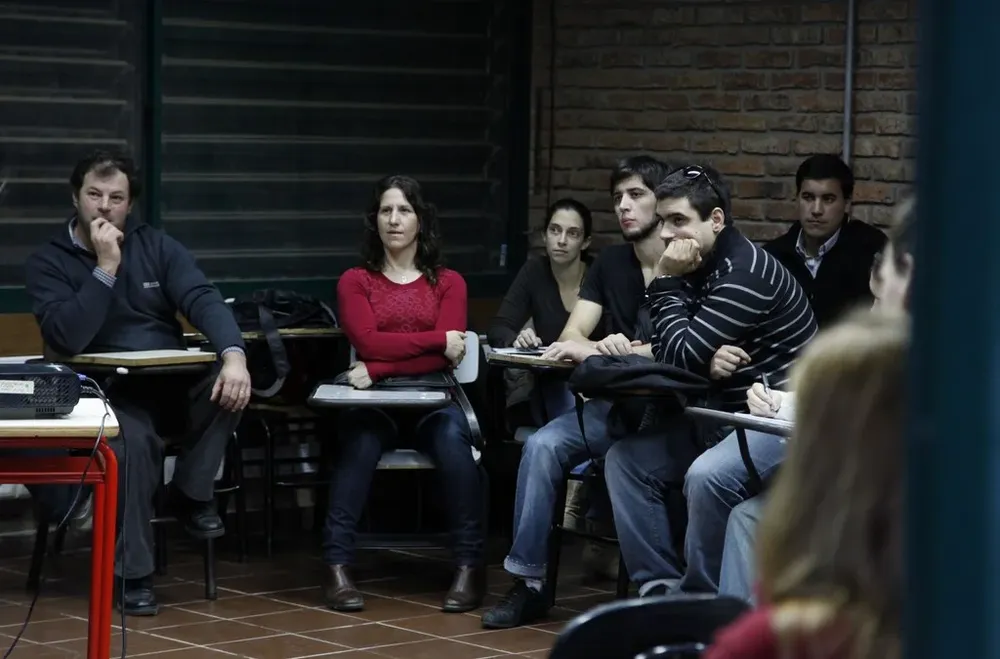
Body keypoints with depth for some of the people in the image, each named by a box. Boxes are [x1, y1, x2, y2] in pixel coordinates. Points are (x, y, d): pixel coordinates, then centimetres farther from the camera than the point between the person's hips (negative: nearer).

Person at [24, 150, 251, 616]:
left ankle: (192, 494, -8)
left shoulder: (156, 245, 6)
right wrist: (105, 266, -19)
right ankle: (131, 574, -22)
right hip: (106, 389, -3)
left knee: (228, 380, -29)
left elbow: (203, 300, -9)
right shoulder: (47, 263, -2)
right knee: (133, 439, -37)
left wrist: (234, 355, -29)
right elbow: (68, 339, -18)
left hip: (173, 379, 3)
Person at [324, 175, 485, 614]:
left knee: (452, 438, -34)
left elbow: (446, 358, -3)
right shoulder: (355, 281, 12)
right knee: (360, 436, -35)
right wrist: (438, 339, -9)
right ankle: (337, 565, -35)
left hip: (432, 400, 1)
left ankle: (469, 566, -29)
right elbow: (367, 342, -5)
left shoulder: (448, 283, 12)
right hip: (374, 401, 0)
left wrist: (377, 370, -13)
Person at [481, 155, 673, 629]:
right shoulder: (609, 263, 15)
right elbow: (572, 335, 5)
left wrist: (626, 353, -28)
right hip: (615, 402, 5)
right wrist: (600, 351, -19)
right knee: (543, 445, -20)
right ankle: (529, 581, -16)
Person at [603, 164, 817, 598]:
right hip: (721, 413, 9)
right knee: (626, 459, -1)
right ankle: (658, 588, 0)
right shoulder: (696, 267, 7)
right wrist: (706, 361, -17)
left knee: (707, 476, -33)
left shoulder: (745, 271, -20)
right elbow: (666, 356, 4)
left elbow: (680, 357, -22)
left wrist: (666, 281, -14)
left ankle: (700, 600, -15)